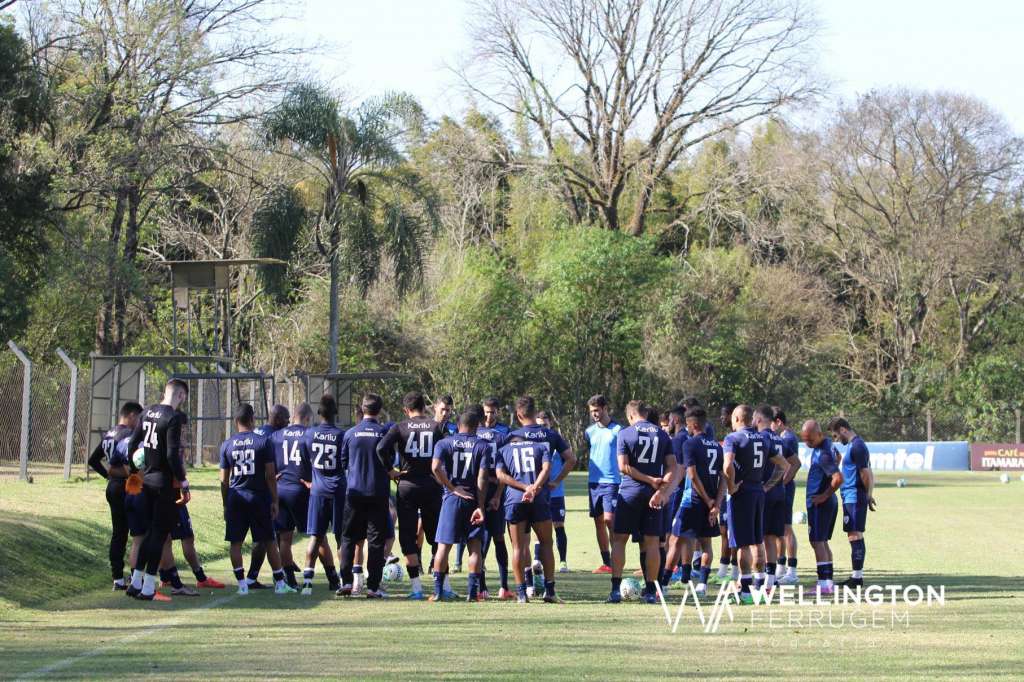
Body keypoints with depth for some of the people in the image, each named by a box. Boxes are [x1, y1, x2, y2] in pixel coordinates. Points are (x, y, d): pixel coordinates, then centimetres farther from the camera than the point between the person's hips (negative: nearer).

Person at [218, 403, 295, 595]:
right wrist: (274, 501, 1)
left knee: (235, 542, 6)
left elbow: (224, 480, 5)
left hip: (235, 497, 1)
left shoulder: (227, 445, 2)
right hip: (259, 497, -1)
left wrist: (225, 504, 13)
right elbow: (270, 475, -6)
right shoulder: (263, 442, -4)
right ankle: (280, 583, 9)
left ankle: (242, 584, 2)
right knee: (268, 541, 6)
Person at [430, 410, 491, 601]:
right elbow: (482, 478, -6)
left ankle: (438, 591, 0)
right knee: (475, 546, 4)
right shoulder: (483, 446, 2)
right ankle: (472, 591, -1)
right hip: (473, 500, 0)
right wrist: (480, 506, -8)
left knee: (444, 546, 3)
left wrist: (452, 489, -6)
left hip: (451, 499, 0)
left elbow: (436, 467, -14)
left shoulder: (444, 443, 3)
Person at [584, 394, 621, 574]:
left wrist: (624, 479, -7)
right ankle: (606, 563, 10)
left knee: (609, 519, -14)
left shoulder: (617, 430, -2)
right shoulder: (589, 431, 10)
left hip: (612, 481, -5)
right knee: (599, 522, 5)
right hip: (593, 482, 5)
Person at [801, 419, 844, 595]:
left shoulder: (822, 454, -22)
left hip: (820, 503, -10)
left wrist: (825, 495, -19)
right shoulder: (828, 444, 9)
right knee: (823, 541, 15)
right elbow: (837, 458, 32)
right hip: (829, 502, 10)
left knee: (817, 542, -8)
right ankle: (828, 581, 18)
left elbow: (839, 478, -31)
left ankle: (824, 584, -10)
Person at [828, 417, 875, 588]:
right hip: (852, 498, 10)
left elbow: (865, 473, -17)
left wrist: (868, 495, -6)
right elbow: (868, 473, 21)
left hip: (853, 498, -10)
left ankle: (857, 576, -8)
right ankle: (857, 576, 16)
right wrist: (869, 494, 16)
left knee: (855, 535, -8)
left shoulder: (856, 447, -14)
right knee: (856, 536, 12)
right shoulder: (858, 444, 17)